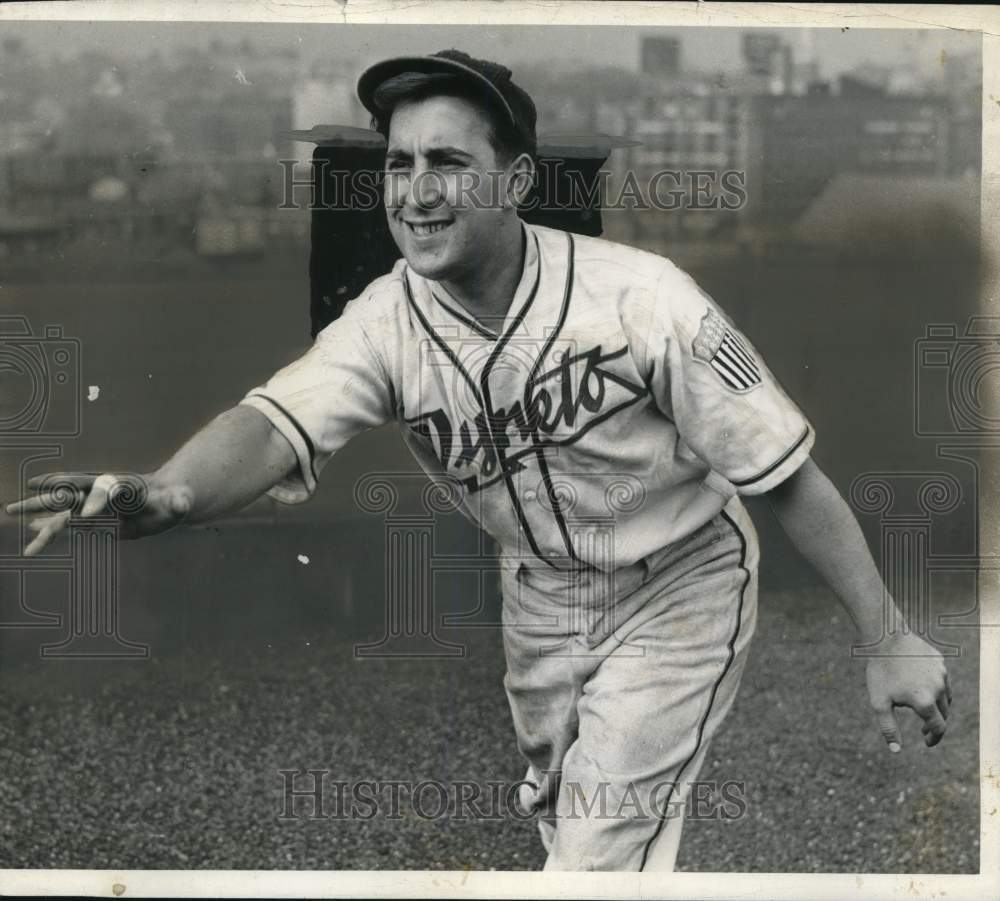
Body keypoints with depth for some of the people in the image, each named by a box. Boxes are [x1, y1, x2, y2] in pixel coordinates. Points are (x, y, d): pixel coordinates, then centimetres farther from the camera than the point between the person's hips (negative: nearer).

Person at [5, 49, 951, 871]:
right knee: (559, 820, 23)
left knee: (604, 853, -7)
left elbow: (787, 474, -22)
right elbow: (275, 423, -37)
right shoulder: (385, 322, -19)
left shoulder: (640, 299, -29)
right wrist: (163, 493, -60)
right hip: (541, 596, 5)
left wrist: (888, 643, -19)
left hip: (679, 592, -4)